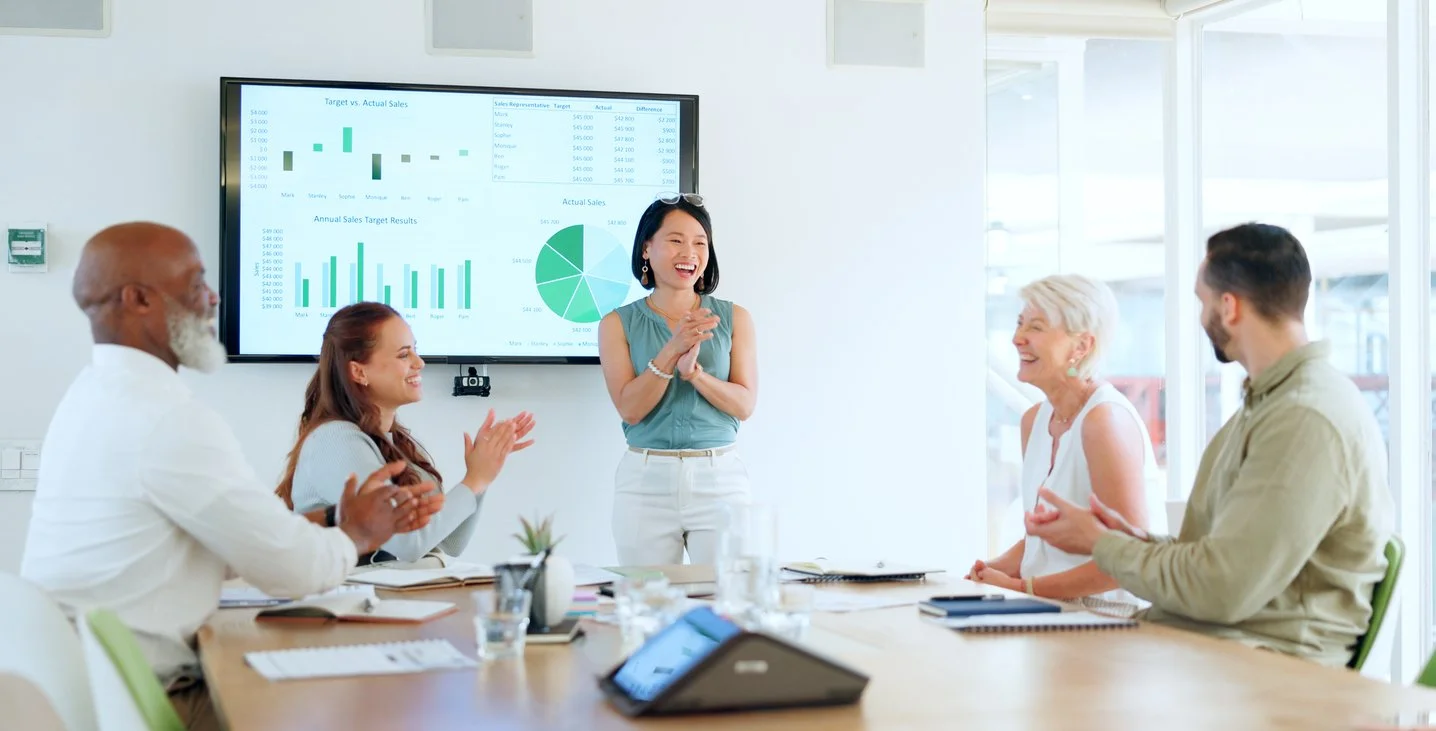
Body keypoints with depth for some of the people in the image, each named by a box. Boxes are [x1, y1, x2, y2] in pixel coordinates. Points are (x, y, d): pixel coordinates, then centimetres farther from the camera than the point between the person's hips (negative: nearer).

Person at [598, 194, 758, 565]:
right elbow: (629, 408, -6)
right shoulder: (619, 324, 3)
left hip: (719, 478, 1)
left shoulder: (733, 318, 5)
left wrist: (694, 372, -18)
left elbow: (744, 405, -1)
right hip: (647, 480, 0)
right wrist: (671, 352, -19)